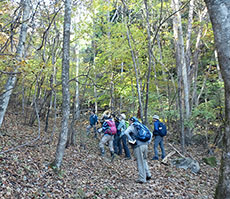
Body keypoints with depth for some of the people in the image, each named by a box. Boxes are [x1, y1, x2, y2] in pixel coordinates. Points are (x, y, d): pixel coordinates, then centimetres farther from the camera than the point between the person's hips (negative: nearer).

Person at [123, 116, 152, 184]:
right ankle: (148, 174, 20)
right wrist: (148, 141, 18)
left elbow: (126, 132, -21)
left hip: (138, 146, -7)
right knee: (144, 160, 23)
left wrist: (131, 140, -16)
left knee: (140, 163, 0)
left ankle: (142, 179, 5)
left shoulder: (131, 126, 0)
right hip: (145, 145, 7)